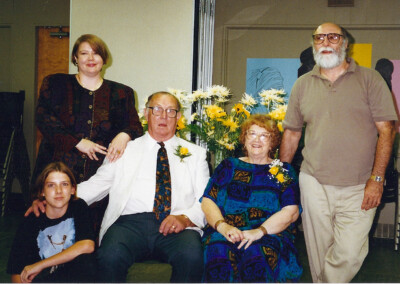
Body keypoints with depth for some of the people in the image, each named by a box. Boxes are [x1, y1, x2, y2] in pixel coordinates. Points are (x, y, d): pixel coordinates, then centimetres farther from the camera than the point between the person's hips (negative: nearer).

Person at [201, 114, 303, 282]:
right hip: (225, 232, 1)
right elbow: (207, 201, 11)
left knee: (256, 256, -37)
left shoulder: (283, 171, 17)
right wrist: (222, 226, -11)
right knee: (218, 255, -35)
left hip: (270, 233, -1)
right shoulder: (229, 166, 22)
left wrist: (260, 231, -14)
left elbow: (291, 211, 2)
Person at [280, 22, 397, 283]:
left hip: (359, 188, -2)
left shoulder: (370, 80, 2)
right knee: (319, 253, 8)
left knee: (350, 253, -9)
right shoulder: (303, 85, 11)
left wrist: (376, 179, -10)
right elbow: (291, 134, 15)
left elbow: (386, 130, -2)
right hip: (314, 183, 2)